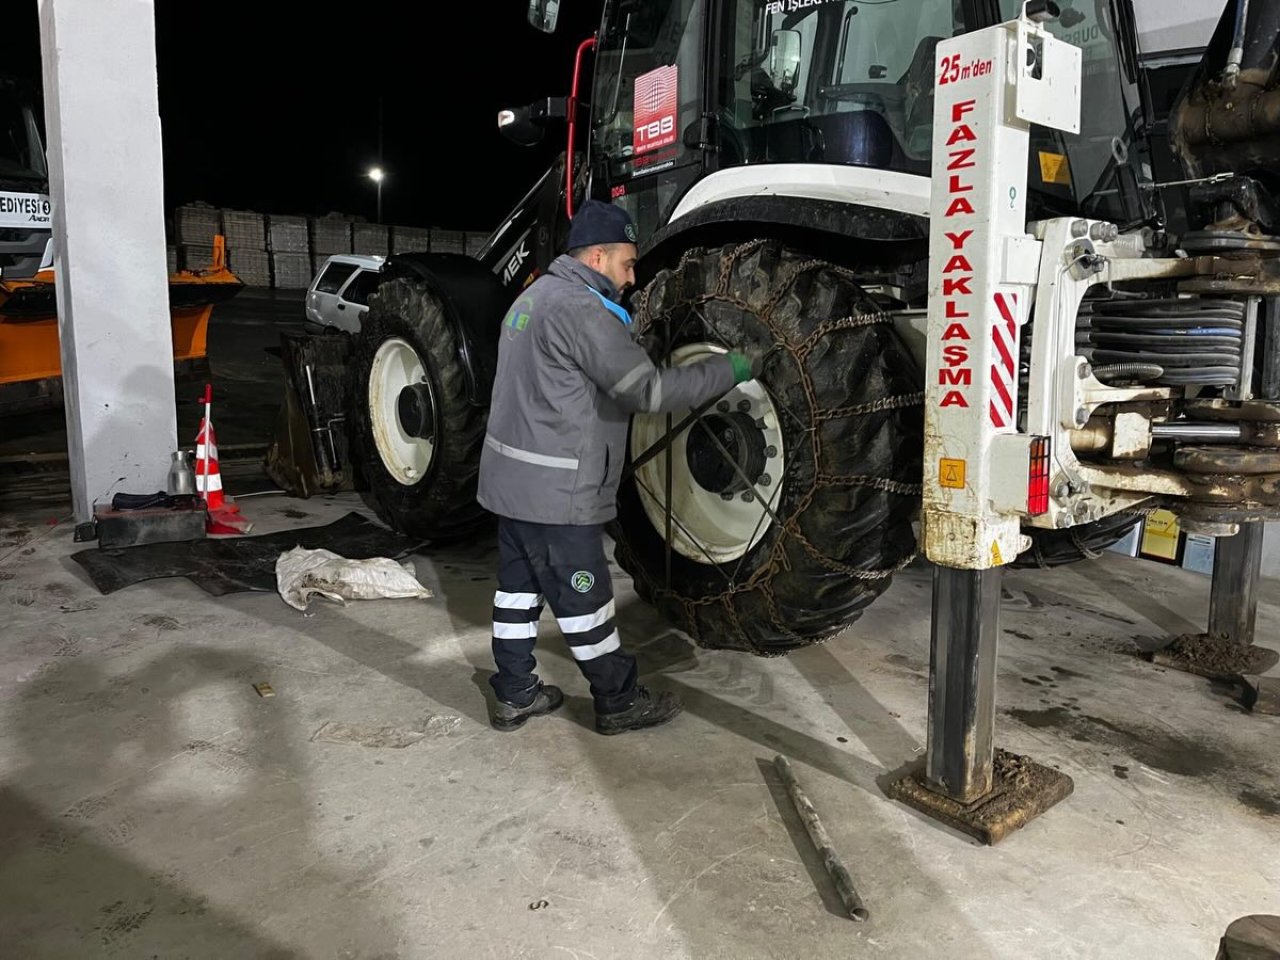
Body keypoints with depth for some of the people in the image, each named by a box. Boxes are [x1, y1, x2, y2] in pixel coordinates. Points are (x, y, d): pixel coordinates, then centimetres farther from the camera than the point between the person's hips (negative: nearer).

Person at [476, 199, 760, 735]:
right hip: (554, 490, -10)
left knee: (518, 587, 16)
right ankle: (619, 703, 18)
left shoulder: (535, 297, 14)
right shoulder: (581, 310, -19)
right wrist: (728, 370, -14)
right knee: (583, 600, 3)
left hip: (510, 479, 10)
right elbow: (649, 390, -23)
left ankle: (515, 695, 28)